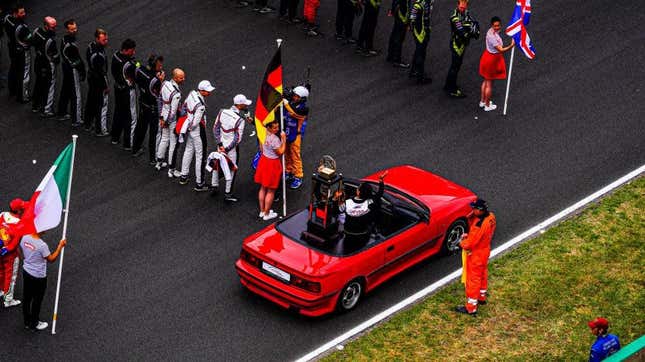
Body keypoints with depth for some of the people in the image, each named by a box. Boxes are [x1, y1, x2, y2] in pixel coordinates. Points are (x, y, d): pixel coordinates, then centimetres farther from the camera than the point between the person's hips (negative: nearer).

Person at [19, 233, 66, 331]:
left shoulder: (24, 238, -11)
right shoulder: (42, 245, -29)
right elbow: (51, 259, -15)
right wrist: (60, 246, -12)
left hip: (26, 272, 6)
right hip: (38, 277, -6)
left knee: (26, 298, 19)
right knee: (37, 301, 12)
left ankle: (27, 322, 35)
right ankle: (34, 324, 27)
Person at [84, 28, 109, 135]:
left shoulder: (91, 46, -7)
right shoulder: (99, 55, -34)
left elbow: (87, 58, 13)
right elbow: (102, 72, -25)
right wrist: (106, 86, -15)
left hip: (91, 78, 9)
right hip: (99, 82, -9)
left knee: (90, 102, 23)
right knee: (101, 106, 6)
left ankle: (87, 125, 39)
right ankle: (100, 130, 17)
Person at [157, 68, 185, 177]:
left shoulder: (165, 84, -7)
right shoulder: (176, 94, -31)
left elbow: (160, 100, 3)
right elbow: (173, 111, -26)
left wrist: (162, 118, 11)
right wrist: (166, 122, -10)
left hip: (164, 116, 8)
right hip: (173, 120, -8)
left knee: (164, 139, 26)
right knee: (173, 144, 7)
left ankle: (159, 163, 42)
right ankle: (171, 170, 17)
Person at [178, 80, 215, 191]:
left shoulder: (192, 94, -8)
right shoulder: (201, 106, -32)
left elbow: (184, 106, 7)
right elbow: (196, 123, -29)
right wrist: (190, 127, -6)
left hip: (190, 131, 9)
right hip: (198, 132, -9)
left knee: (188, 150, 25)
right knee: (200, 156, 5)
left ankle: (183, 177, 40)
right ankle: (199, 184, 14)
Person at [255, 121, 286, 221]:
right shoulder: (274, 139, -31)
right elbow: (280, 152, -20)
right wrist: (284, 139, -17)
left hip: (263, 160, 8)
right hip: (272, 164, -8)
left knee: (263, 188, 20)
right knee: (271, 191, 8)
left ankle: (262, 211, 32)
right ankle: (267, 214, 18)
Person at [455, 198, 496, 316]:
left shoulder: (479, 225, -38)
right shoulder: (490, 217, -10)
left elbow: (470, 243, -29)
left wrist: (462, 243, -8)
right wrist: (468, 235, -5)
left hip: (476, 254, -9)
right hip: (485, 250, 9)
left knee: (473, 280, 6)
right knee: (483, 275, 28)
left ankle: (471, 308, 18)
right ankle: (482, 297, 48)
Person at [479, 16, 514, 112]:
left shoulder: (492, 31, -5)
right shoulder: (492, 36, -34)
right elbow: (501, 50, -37)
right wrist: (512, 45, -43)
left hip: (487, 56, 9)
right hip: (492, 60, -9)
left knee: (486, 81, 24)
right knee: (489, 83, 9)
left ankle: (482, 101, 40)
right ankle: (487, 106, 24)